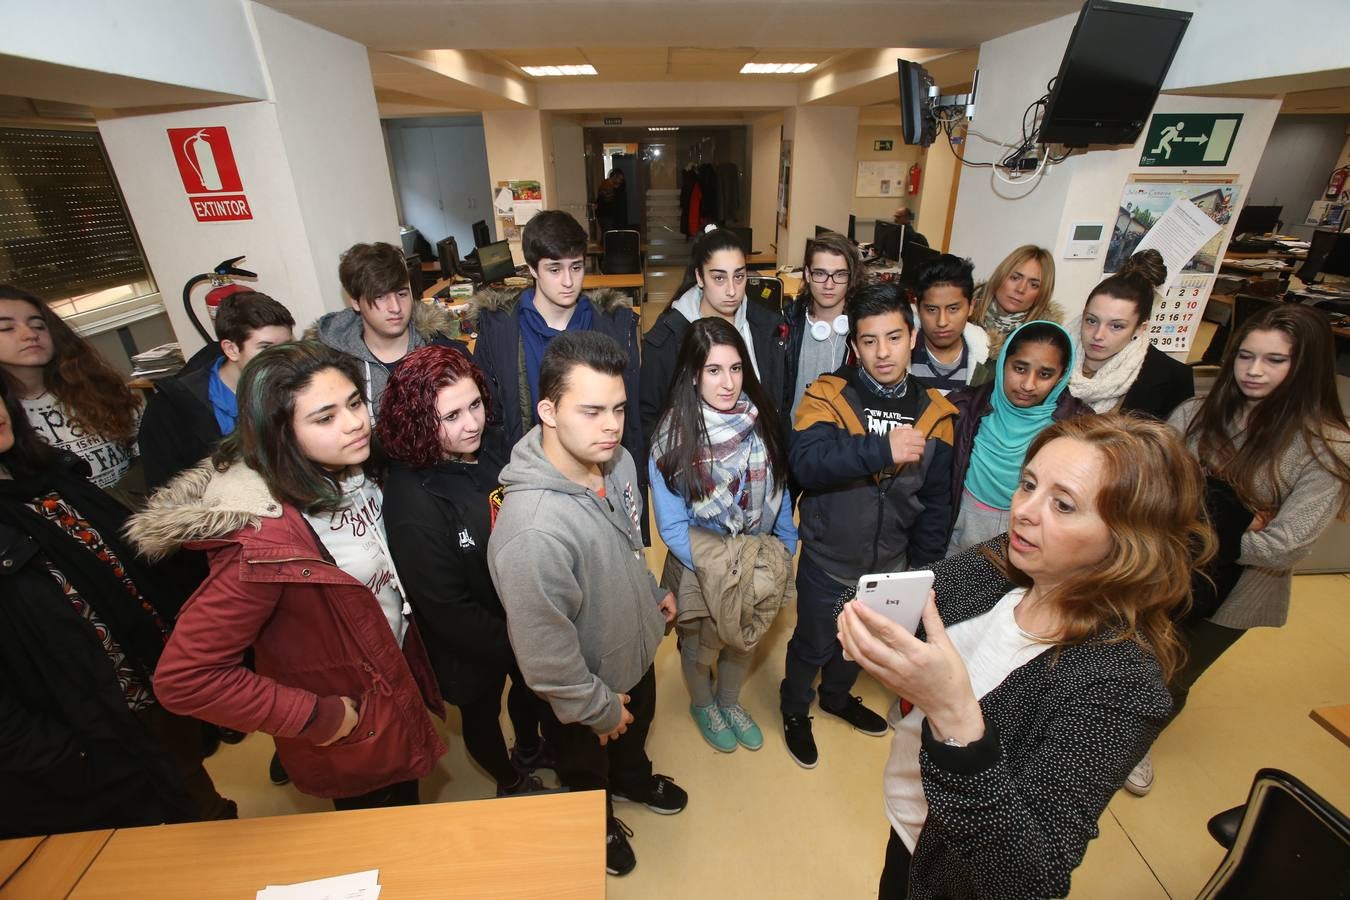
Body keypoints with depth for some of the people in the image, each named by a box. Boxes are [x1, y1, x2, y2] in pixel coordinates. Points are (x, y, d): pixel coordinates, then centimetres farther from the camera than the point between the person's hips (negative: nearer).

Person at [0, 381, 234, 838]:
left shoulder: (53, 475, 0)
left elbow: (147, 567, 7)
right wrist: (81, 766, -19)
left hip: (167, 692, 6)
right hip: (100, 753, -5)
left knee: (207, 814, 27)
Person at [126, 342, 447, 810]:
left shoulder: (355, 472, -13)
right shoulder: (266, 541, -35)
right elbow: (183, 679, -29)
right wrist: (317, 717, -22)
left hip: (396, 681, 6)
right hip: (350, 740, -6)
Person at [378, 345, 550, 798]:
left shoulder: (493, 443, -16)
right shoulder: (412, 502, -33)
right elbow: (448, 611, -26)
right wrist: (514, 646, -18)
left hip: (525, 616, 6)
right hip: (472, 644, -5)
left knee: (532, 687, 31)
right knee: (481, 711, 24)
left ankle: (529, 751, 64)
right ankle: (511, 782, 56)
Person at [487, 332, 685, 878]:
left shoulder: (617, 460, -17)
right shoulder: (532, 528, -42)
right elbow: (544, 651, -30)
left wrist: (653, 592, 13)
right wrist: (597, 708, -16)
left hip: (637, 650, 6)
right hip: (584, 694, -6)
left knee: (636, 729, 36)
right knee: (587, 775, 28)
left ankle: (632, 779, 69)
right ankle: (598, 826, 61)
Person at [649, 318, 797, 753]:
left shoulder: (760, 421, -10)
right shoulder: (673, 437, -20)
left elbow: (779, 492, 0)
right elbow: (672, 526, -17)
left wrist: (785, 553, -4)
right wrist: (718, 572, -19)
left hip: (759, 564, 4)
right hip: (701, 569, -3)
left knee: (744, 641, 24)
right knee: (701, 645, 20)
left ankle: (730, 701, 54)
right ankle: (702, 705, 52)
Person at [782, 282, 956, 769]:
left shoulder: (934, 411, -5)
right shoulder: (829, 395, -17)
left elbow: (935, 502, 3)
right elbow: (806, 461, -35)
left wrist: (925, 566, 6)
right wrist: (882, 449, -39)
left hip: (890, 563, 4)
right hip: (828, 560, -4)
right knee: (813, 645, 18)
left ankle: (838, 696, 58)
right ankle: (794, 710, 47)